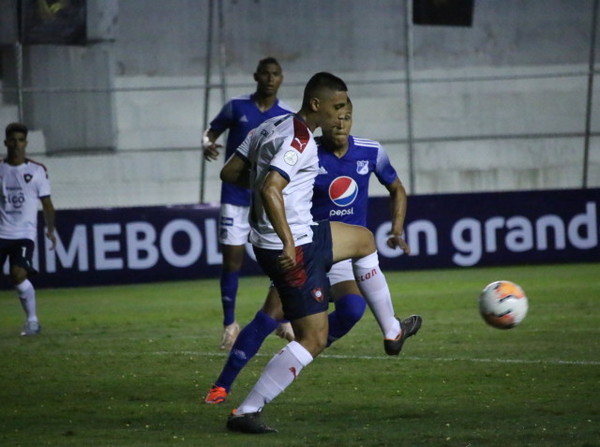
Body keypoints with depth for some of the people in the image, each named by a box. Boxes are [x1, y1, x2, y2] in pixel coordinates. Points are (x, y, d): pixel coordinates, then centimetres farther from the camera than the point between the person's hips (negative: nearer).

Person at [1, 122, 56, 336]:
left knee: (18, 275, -17)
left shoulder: (37, 170, 3)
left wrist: (50, 229, -3)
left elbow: (46, 202, 6)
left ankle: (32, 320, -3)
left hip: (25, 233, -2)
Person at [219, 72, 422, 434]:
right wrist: (288, 243, -36)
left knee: (363, 240, 29)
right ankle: (247, 412, -6)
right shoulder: (300, 141, -20)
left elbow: (229, 173, 14)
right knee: (313, 339, -5)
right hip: (293, 249, -10)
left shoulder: (271, 128, 8)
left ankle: (392, 332, 37)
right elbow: (269, 190, -33)